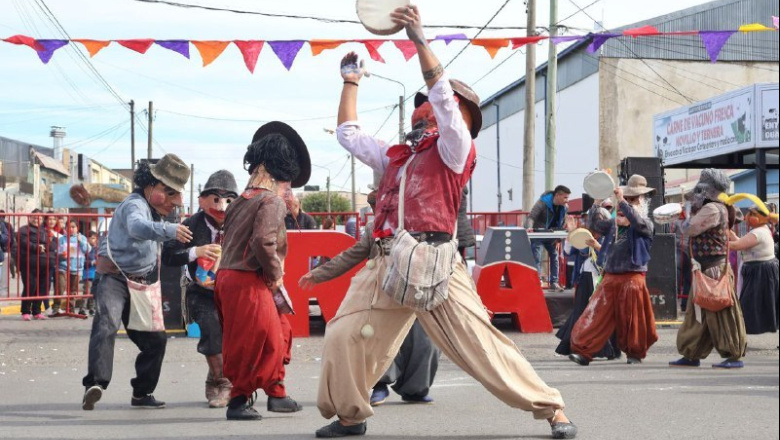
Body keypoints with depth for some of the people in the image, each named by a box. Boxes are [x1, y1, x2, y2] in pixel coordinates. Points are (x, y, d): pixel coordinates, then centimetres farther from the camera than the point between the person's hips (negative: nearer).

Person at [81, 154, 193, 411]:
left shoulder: (156, 212, 17)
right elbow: (137, 227, -42)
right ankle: (95, 384, -47)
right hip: (115, 279, -10)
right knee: (107, 325, -32)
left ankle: (142, 394, 26)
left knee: (155, 339, 12)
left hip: (139, 284, 10)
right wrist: (169, 230, -59)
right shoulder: (135, 205, -16)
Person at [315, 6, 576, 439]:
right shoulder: (396, 156, 24)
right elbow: (349, 135, 32)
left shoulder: (455, 149, 4)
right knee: (343, 338, 1)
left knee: (479, 343, -10)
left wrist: (419, 39, -14)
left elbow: (443, 96, -11)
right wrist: (350, 81, 34)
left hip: (432, 262, -7)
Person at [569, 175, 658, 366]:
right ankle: (584, 351, -7)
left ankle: (635, 353, 18)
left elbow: (637, 220, -23)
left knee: (632, 318, 2)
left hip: (632, 277, -4)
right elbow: (595, 226, 10)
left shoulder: (645, 225, -2)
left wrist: (622, 201, -26)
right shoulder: (613, 224, 13)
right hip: (611, 277, 4)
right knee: (597, 314, -4)